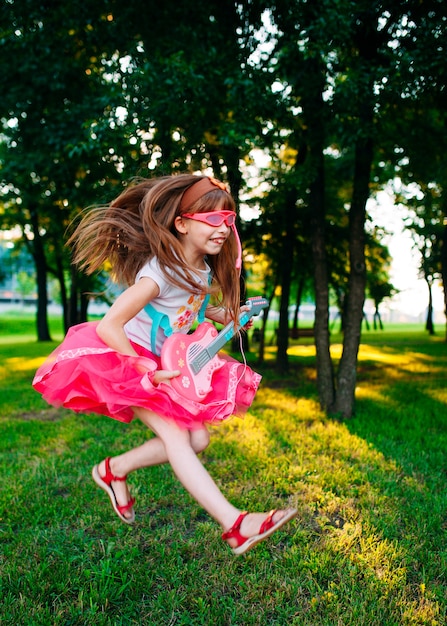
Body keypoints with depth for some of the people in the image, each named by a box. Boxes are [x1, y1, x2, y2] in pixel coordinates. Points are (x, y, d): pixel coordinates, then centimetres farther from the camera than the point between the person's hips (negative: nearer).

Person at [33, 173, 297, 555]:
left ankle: (115, 470, 17)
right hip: (122, 359, -8)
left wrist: (231, 316, 2)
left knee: (198, 439, -1)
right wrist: (148, 372, -26)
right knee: (174, 434, -21)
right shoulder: (161, 272, -27)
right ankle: (234, 525, -21)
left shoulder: (204, 269, -2)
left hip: (163, 364, 8)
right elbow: (107, 326, -29)